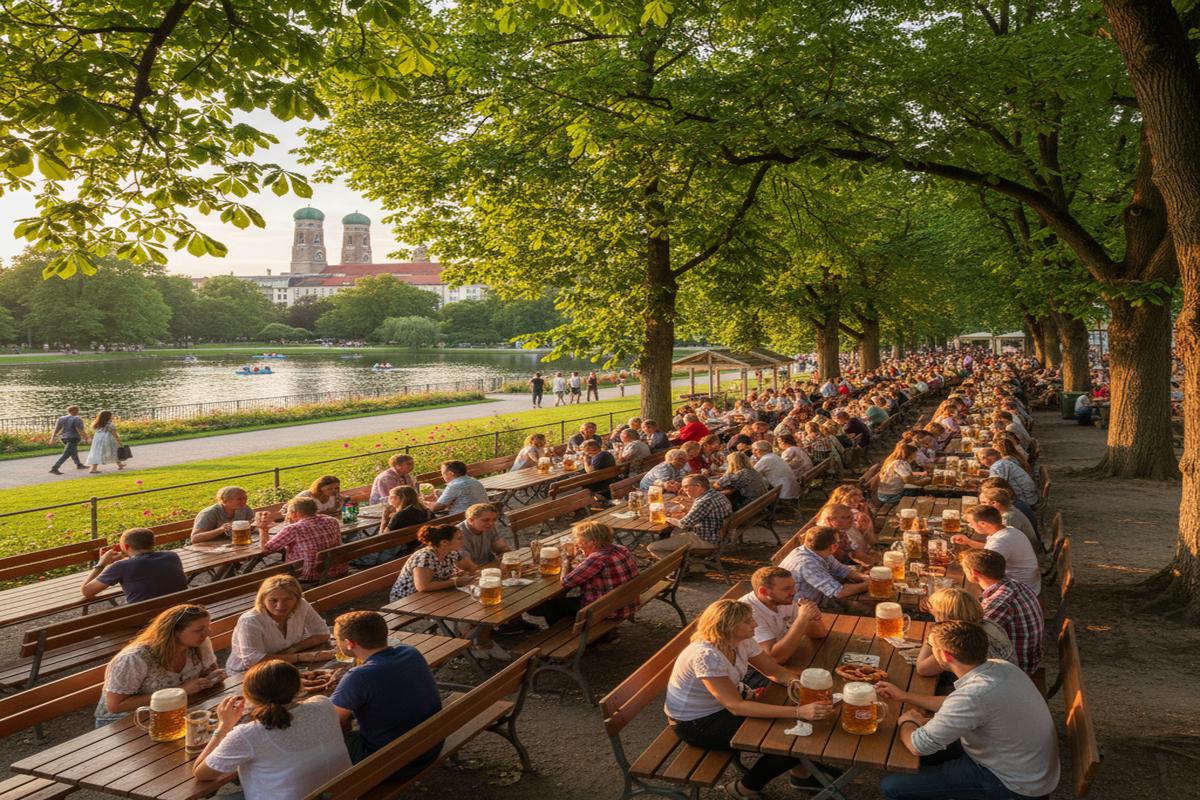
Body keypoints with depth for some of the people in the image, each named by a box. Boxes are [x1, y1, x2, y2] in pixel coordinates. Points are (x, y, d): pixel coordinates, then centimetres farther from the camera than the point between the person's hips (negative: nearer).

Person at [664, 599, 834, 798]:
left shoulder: (742, 641, -9)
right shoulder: (706, 655, -33)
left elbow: (776, 671, -1)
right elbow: (735, 706, -36)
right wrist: (798, 712, -40)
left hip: (722, 708, 8)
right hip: (695, 723, -8)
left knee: (800, 723, -3)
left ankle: (801, 773, 23)